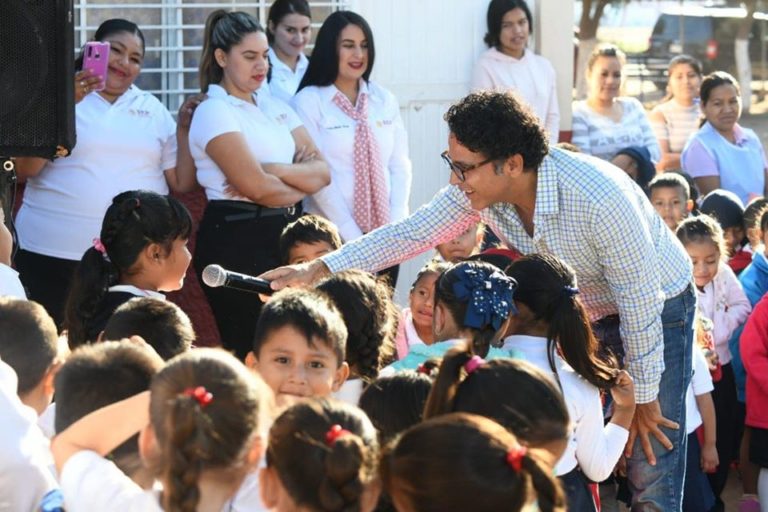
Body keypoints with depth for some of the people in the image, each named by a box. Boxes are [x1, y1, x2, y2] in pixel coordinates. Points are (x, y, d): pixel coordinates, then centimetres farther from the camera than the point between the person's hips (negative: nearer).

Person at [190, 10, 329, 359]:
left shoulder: (276, 108, 15)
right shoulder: (214, 112, -7)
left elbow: (321, 172, 4)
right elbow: (256, 187, -17)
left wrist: (270, 170, -11)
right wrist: (300, 186, 0)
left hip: (286, 235, 7)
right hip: (236, 239, -7)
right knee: (252, 352, -4)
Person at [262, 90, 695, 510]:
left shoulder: (599, 200, -37)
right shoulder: (478, 188, -18)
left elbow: (640, 305, -28)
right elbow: (412, 232, -9)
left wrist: (643, 398, -18)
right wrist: (318, 270, -16)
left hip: (659, 308, -6)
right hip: (580, 313, 6)